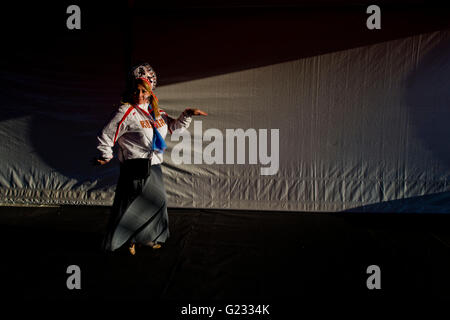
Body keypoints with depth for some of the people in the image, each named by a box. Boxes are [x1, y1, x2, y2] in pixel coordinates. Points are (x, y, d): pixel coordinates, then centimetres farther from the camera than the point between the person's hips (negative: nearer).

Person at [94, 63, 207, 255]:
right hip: (135, 170, -8)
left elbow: (174, 126, 22)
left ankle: (147, 238, 36)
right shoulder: (127, 112, -13)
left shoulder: (157, 113, 9)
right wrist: (106, 157, -1)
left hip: (154, 168, 8)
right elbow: (105, 136, -10)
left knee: (158, 202, 17)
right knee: (132, 206, 0)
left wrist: (187, 115, 8)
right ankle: (128, 240, 22)